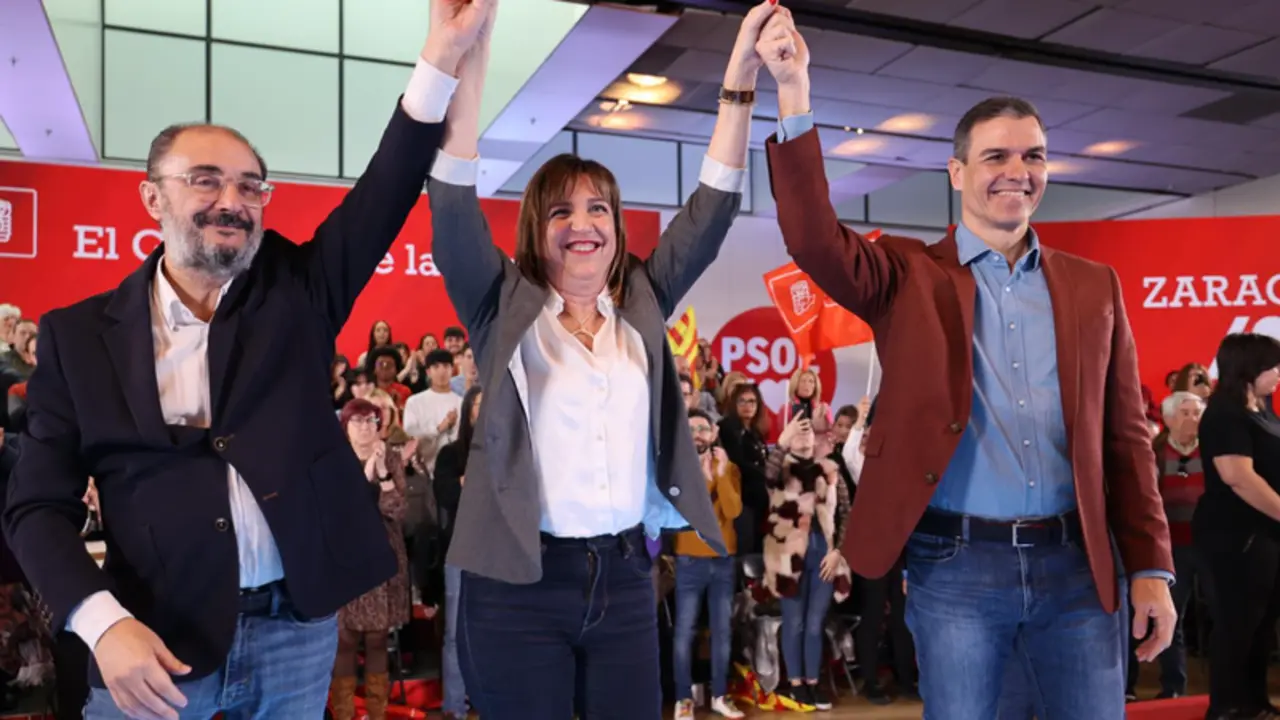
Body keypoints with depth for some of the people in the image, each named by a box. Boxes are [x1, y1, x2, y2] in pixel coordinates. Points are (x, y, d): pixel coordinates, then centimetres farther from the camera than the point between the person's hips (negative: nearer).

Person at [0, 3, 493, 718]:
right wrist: (104, 623, -15)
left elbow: (387, 191, -9)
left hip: (299, 631, 1)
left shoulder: (296, 290, 2)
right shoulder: (81, 334, 0)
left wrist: (442, 58, -20)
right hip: (157, 640, -1)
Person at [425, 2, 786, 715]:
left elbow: (713, 207, 5)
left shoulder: (640, 307, 9)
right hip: (520, 586, -3)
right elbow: (453, 202, -11)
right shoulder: (506, 308, 1)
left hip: (626, 579, 3)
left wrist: (742, 76, 1)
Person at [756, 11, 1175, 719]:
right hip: (956, 566, -2)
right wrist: (795, 94, -24)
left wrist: (1151, 566, 4)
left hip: (1076, 563, 3)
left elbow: (1125, 435, 9)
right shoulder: (910, 275, 2)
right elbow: (816, 240, -18)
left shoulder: (1094, 286, 10)